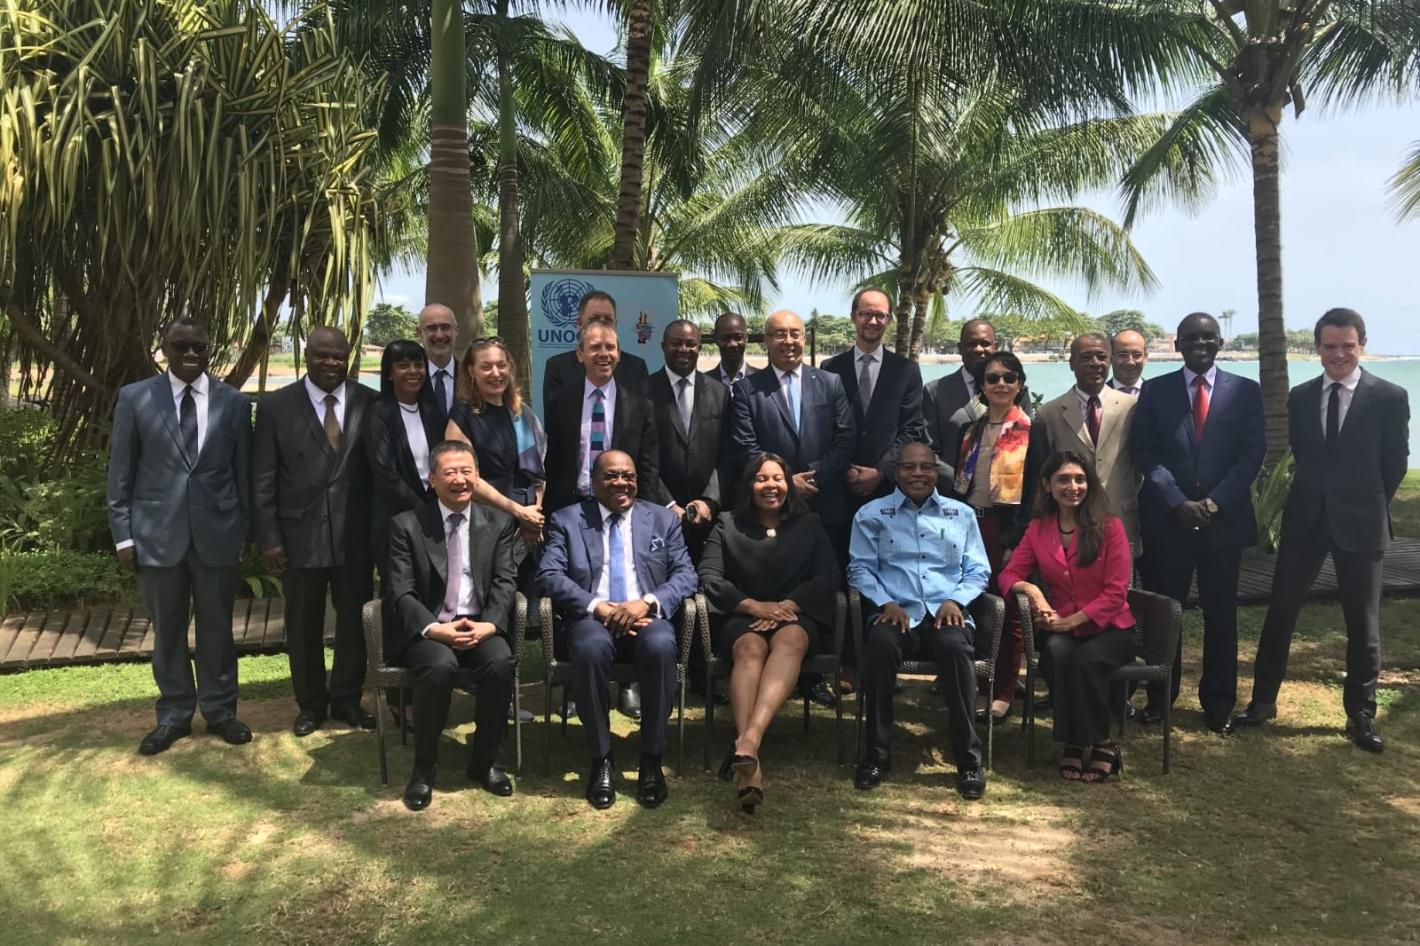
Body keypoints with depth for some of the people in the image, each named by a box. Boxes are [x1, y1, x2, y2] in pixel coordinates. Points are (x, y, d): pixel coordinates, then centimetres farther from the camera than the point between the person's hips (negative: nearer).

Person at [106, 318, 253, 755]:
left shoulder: (234, 402, 3)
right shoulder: (134, 398, 1)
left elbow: (243, 472, 6)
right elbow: (121, 473, 2)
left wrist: (244, 531, 5)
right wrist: (123, 534, -2)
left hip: (217, 532, 0)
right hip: (158, 532, 0)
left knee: (217, 626, 9)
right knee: (167, 629, 10)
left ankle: (219, 709, 24)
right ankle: (174, 714, 24)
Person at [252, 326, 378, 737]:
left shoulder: (370, 403, 1)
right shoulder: (275, 406, -1)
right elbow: (263, 481, -1)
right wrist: (268, 538, -6)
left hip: (356, 535, 1)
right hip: (300, 535, -1)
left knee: (356, 620, 11)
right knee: (304, 625, 12)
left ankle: (347, 699, 29)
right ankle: (311, 703, 29)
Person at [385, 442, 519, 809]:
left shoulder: (499, 522, 8)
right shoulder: (407, 525, 1)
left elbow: (505, 582, 2)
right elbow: (401, 592, -5)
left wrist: (490, 624, -18)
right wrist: (435, 628, -22)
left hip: (481, 625, 2)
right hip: (427, 629, -2)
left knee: (501, 662, -29)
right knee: (441, 665, -33)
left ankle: (484, 761, -8)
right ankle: (424, 766, -12)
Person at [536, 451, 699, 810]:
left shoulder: (663, 519, 15)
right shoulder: (566, 520, 11)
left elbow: (686, 575, 6)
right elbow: (549, 575, -2)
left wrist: (647, 602, -15)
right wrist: (599, 607, -17)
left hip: (646, 617, 1)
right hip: (591, 618, -1)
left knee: (660, 645, -34)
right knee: (590, 646, -36)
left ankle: (651, 761, -21)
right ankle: (600, 760, -20)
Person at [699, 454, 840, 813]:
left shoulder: (809, 524, 19)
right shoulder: (727, 524, 17)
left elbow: (828, 576, 5)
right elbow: (709, 577, 3)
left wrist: (786, 605, -12)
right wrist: (754, 605, -12)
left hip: (798, 614, 0)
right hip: (742, 616, 0)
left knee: (789, 640, -37)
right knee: (750, 648, -36)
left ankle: (749, 739, -59)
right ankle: (750, 761, -54)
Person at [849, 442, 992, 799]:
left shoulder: (961, 514, 18)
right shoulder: (871, 514, 13)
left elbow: (978, 571, 15)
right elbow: (860, 568, 7)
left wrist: (956, 600, -4)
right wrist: (885, 602, -10)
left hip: (947, 613, 1)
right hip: (896, 612, -1)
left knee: (956, 646, -35)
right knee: (879, 643, -36)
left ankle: (968, 758, -23)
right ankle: (877, 753, -22)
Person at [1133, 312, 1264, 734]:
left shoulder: (1246, 391, 5)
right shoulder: (1155, 390, 5)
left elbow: (1252, 453, 0)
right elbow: (1145, 452, 0)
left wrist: (1214, 501, -10)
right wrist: (1179, 502, -11)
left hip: (1224, 517, 0)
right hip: (1167, 517, 0)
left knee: (1220, 613, 7)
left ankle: (1218, 702, 19)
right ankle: (1160, 695, 18)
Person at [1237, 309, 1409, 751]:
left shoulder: (1389, 398, -5)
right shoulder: (1299, 397, 4)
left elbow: (1395, 462, 1)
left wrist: (1366, 504, 7)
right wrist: (1319, 496, 10)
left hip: (1359, 523, -2)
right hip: (1305, 517, 3)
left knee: (1363, 622, 6)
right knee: (1280, 610, 6)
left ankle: (1360, 714, 19)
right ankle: (1263, 700, 18)